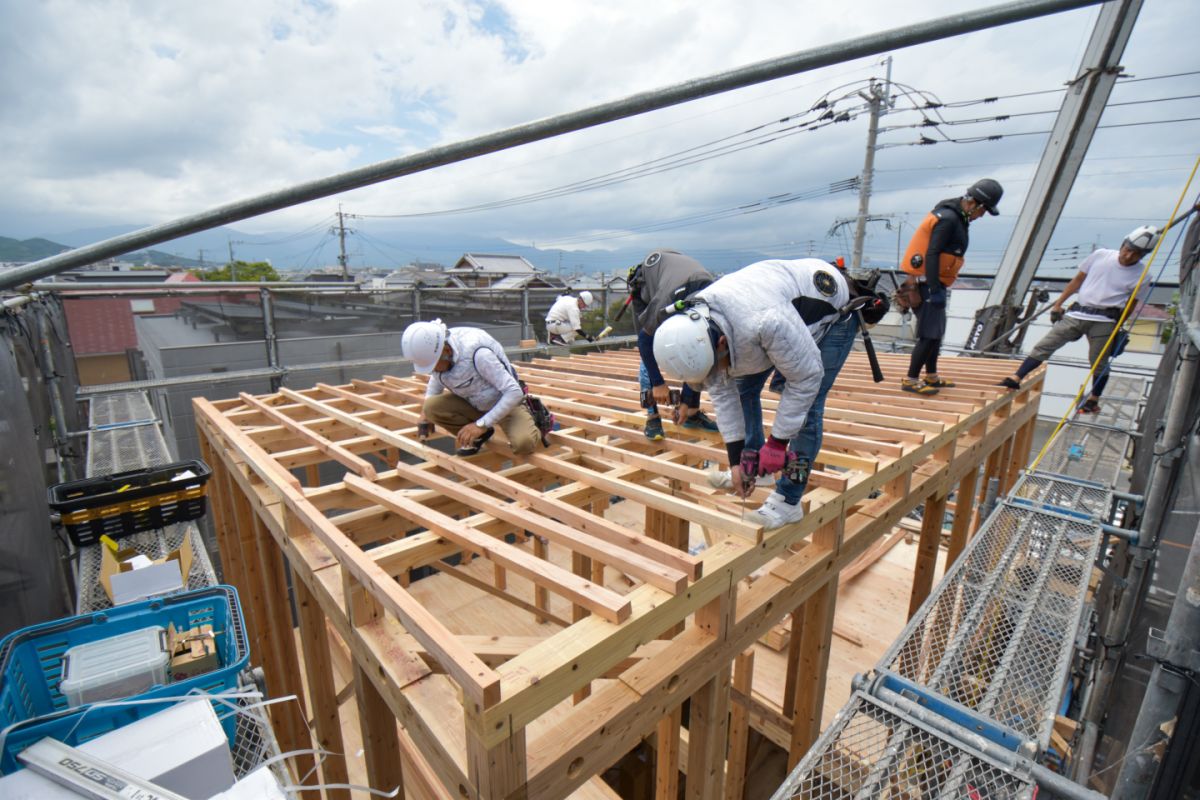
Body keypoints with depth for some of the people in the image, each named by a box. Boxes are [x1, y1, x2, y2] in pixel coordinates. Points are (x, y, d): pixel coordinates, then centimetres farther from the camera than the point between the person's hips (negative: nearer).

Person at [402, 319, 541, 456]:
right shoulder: (432, 352, -13)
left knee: (524, 443, -32)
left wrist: (481, 424, -32)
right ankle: (476, 436, 4)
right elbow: (436, 377, 12)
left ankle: (533, 420, 4)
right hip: (470, 403, 6)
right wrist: (425, 411, -1)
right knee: (431, 407, -21)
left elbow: (514, 392, -31)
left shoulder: (478, 353, -34)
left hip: (506, 403, -6)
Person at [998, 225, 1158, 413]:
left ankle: (1094, 400, 18)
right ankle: (1015, 379, -15)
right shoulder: (1100, 256, 5)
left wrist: (1117, 330, 5)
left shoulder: (1141, 277, 1)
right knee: (1044, 346, -10)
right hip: (1076, 314, 2)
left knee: (1099, 362, 2)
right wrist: (1058, 304, 8)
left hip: (1103, 321, -2)